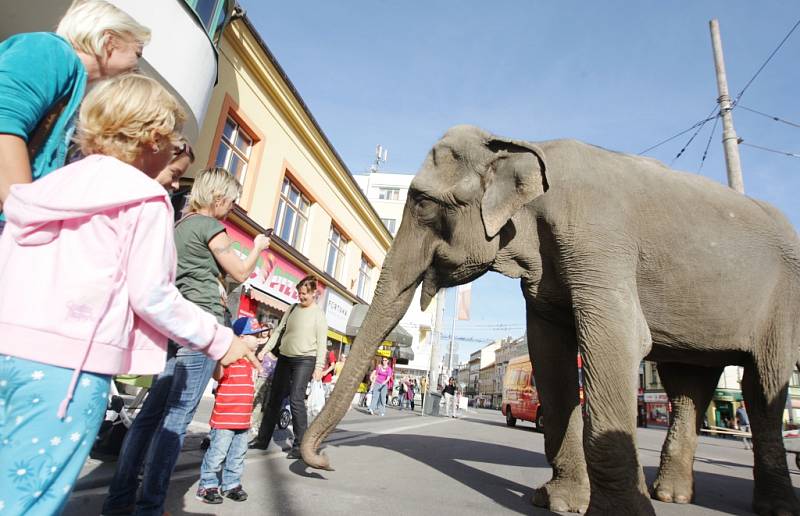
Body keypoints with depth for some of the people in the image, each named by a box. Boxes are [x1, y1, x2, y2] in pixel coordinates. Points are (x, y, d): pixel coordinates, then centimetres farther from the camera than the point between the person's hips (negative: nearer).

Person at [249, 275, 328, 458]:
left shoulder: (318, 314, -5)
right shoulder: (292, 309, 11)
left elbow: (322, 342, -9)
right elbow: (279, 331, 15)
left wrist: (319, 366, -15)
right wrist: (265, 349, 7)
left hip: (305, 360, -6)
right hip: (284, 358, 6)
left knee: (296, 399, -14)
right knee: (274, 398, 11)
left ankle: (300, 445, -5)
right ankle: (263, 438, 23)